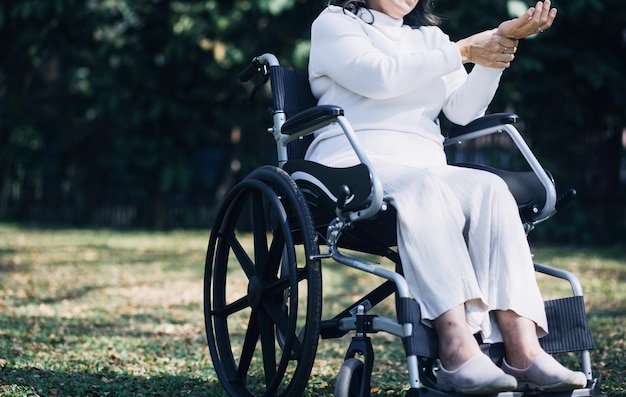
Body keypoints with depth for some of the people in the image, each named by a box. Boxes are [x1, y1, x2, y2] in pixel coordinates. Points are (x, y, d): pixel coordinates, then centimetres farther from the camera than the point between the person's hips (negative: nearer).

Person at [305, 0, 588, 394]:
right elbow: (380, 76, -9)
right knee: (422, 187, -37)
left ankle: (523, 347, -41)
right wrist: (462, 52, -6)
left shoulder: (429, 35, 27)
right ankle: (457, 346, -50)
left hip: (426, 166, 5)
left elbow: (463, 110, 13)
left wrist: (500, 40, 2)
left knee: (489, 188, -27)